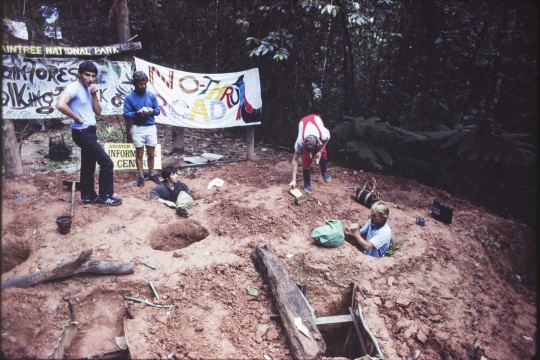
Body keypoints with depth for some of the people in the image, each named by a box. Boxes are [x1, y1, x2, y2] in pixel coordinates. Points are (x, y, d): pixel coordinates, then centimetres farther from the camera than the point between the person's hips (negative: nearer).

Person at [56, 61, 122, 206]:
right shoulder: (73, 87, -15)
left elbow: (98, 112, 11)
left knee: (88, 165, 14)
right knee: (107, 162, -8)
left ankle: (88, 196, 23)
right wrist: (78, 119, -20)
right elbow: (60, 104, -31)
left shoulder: (88, 89, 13)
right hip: (83, 133, -9)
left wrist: (94, 95, -3)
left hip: (89, 132, 9)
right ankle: (105, 196, 2)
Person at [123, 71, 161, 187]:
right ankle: (141, 177, 16)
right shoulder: (129, 97, -4)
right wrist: (137, 113, -22)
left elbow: (158, 110, 7)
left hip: (151, 127, 3)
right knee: (139, 154, 6)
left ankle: (152, 174, 27)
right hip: (137, 128, -2)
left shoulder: (151, 95, 4)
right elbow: (126, 114, -7)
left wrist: (152, 111, -14)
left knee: (151, 154, 11)